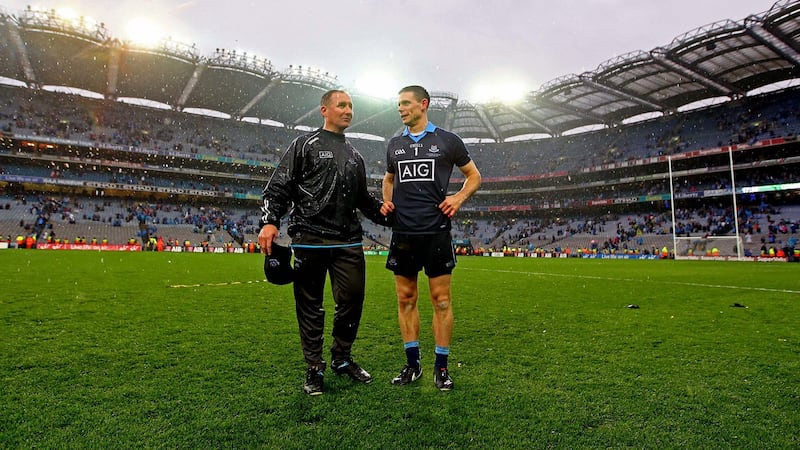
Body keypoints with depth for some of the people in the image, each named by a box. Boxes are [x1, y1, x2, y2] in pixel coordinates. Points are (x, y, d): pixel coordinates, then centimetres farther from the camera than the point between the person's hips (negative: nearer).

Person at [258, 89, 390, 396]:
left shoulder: (354, 155, 22)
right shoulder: (305, 145, 5)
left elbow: (364, 199, 28)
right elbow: (278, 186, -1)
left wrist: (389, 217, 15)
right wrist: (269, 221, -14)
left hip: (348, 241, 5)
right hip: (310, 239, -5)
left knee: (352, 299, 4)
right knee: (310, 306, 4)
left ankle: (342, 359, 25)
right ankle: (314, 369, 18)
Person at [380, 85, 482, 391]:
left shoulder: (447, 141, 3)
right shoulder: (394, 145, 14)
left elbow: (474, 176, 11)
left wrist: (458, 199, -6)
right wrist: (387, 202, 9)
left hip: (435, 231, -3)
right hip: (402, 233, 4)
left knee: (441, 299, 1)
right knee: (406, 299, 7)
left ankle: (441, 366, 15)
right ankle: (412, 364, 21)